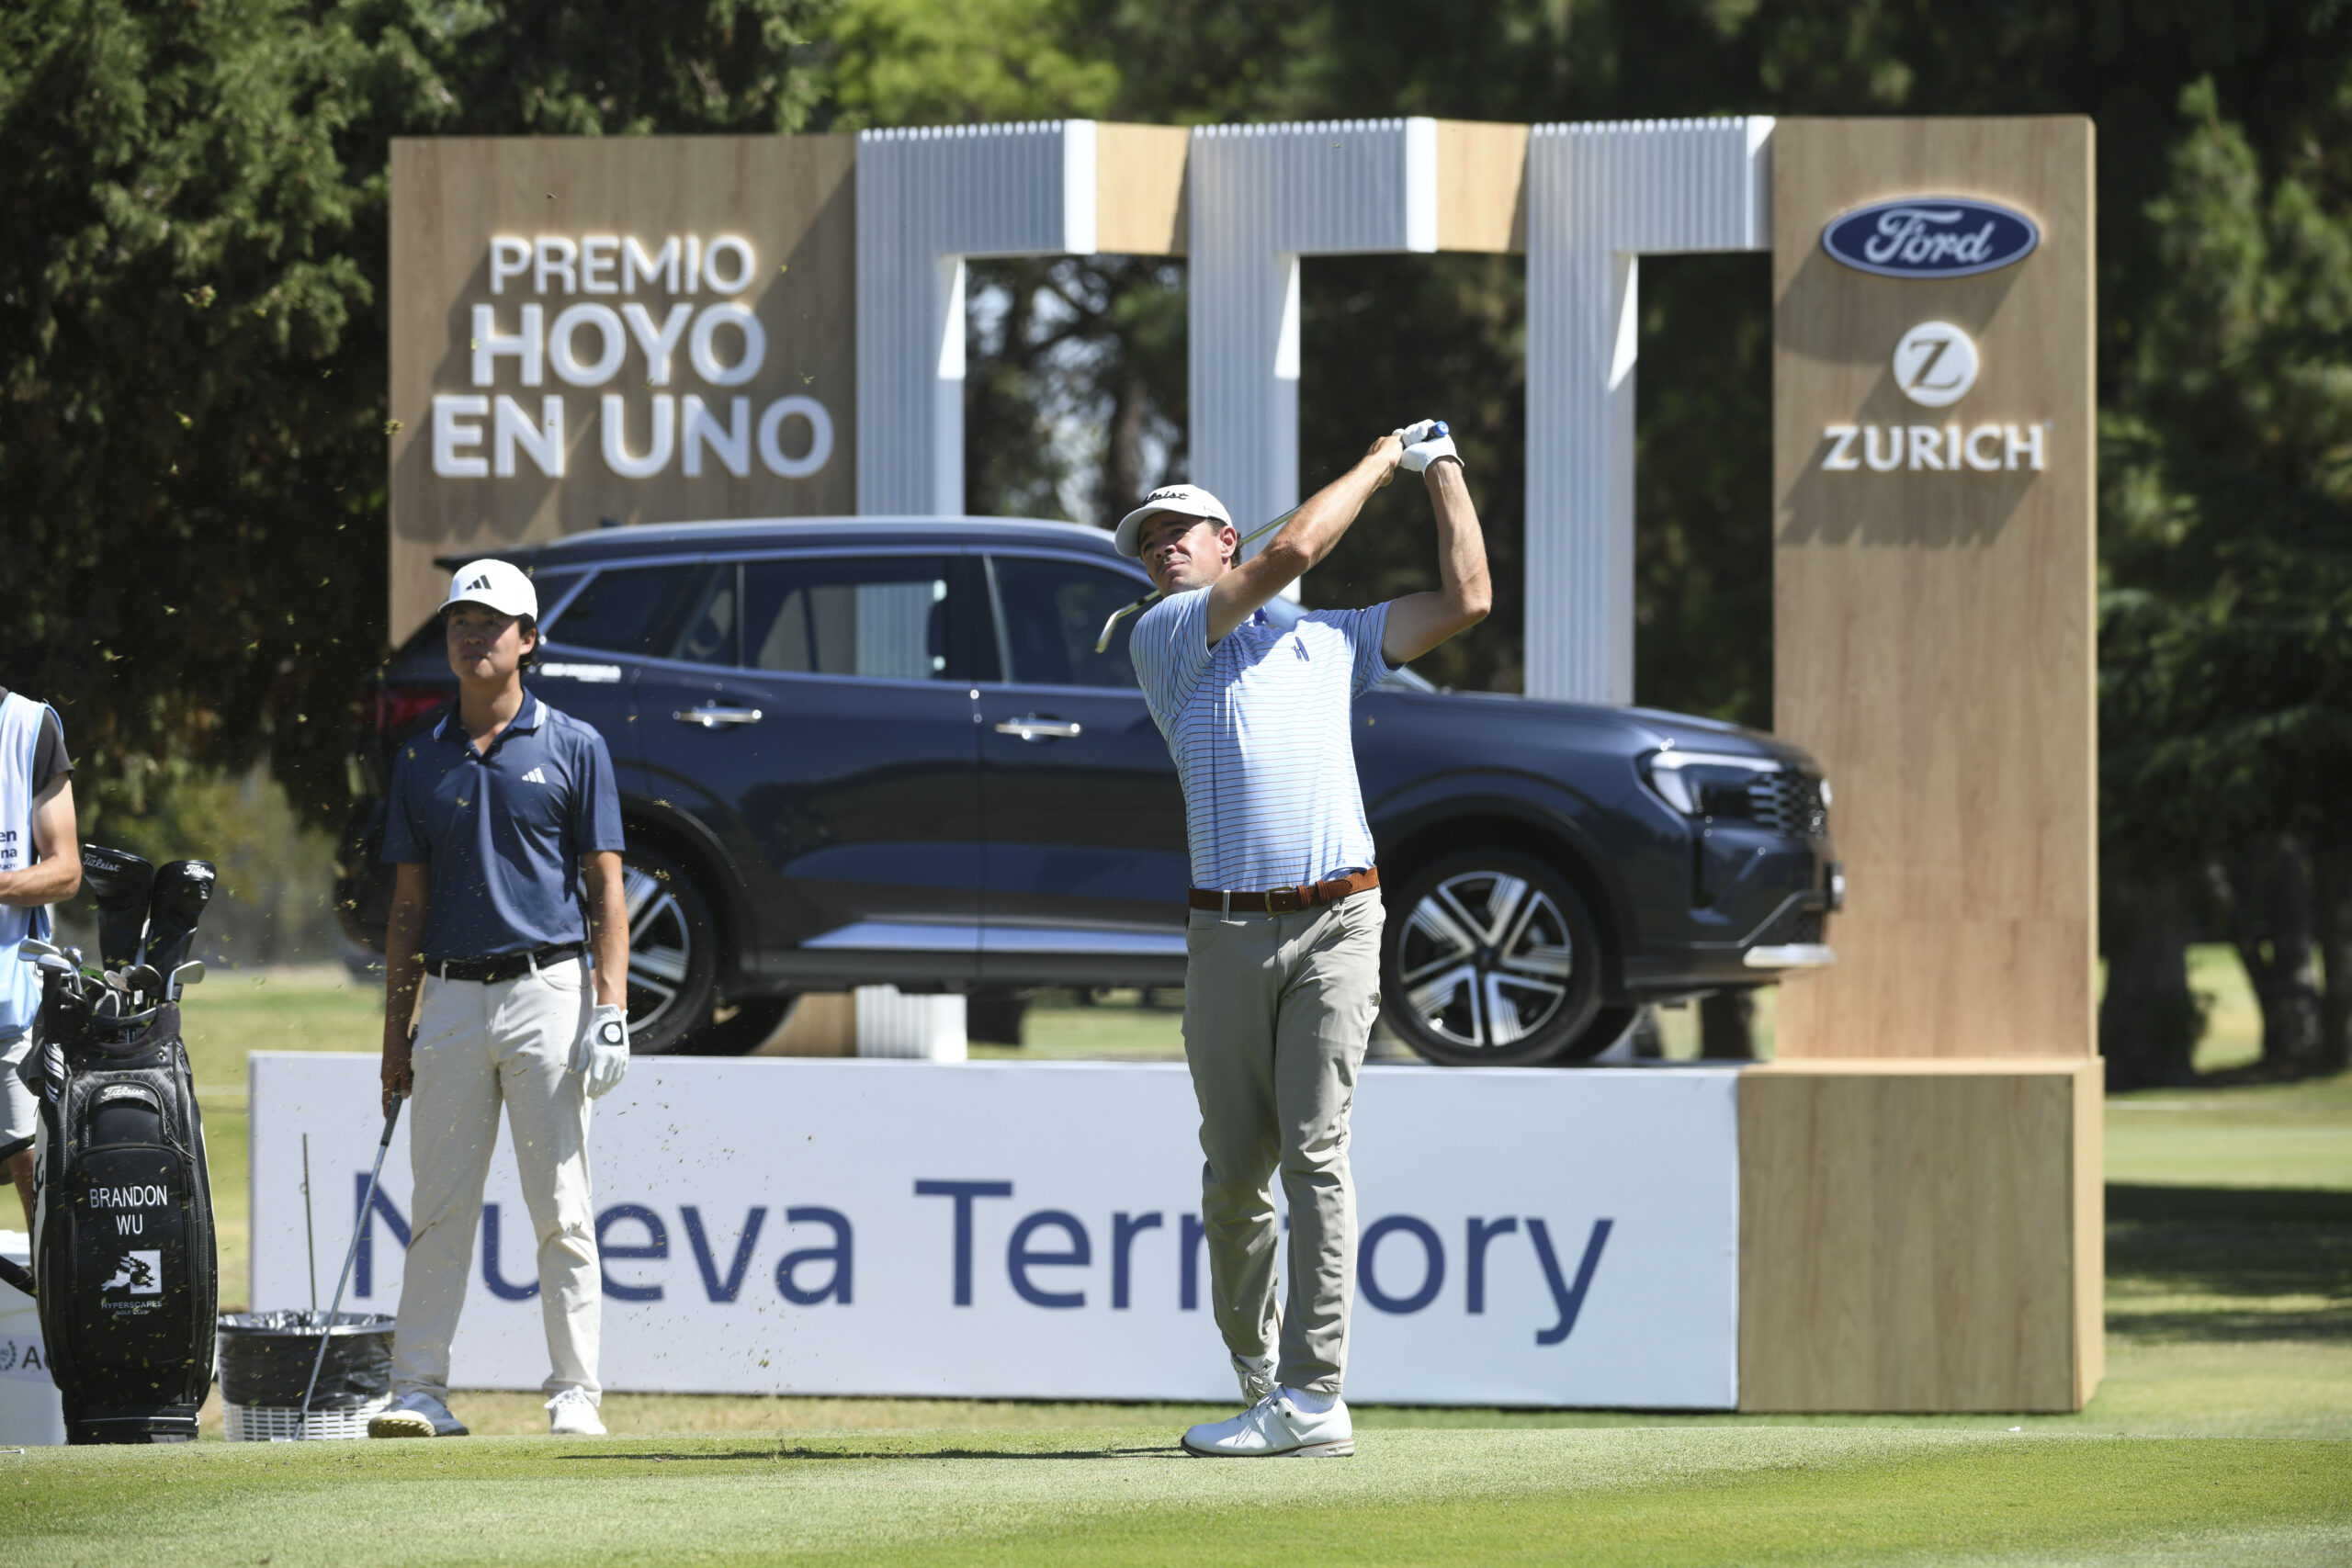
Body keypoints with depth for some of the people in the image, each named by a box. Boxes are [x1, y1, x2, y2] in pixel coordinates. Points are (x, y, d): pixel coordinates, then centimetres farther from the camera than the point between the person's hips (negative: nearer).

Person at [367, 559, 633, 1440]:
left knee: (561, 1210, -3)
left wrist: (611, 1011, -10)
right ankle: (420, 1392, 3)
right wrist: (396, 1032, 9)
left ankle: (575, 1394, 0)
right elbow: (408, 904, 15)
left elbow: (606, 887, 0)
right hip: (452, 998, 3)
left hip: (546, 994, -3)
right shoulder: (423, 761, 13)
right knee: (439, 1209, 2)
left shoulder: (572, 749, 3)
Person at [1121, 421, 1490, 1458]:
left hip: (1336, 919, 0)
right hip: (1226, 934, 0)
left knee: (1314, 1154, -10)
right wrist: (1380, 461, 10)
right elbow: (1290, 552, -1)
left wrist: (1443, 470, 19)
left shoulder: (1333, 638, 19)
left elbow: (1465, 600, 16)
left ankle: (1312, 1400, -15)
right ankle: (1256, 1367, 23)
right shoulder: (1164, 637, 9)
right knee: (1234, 1170, 2)